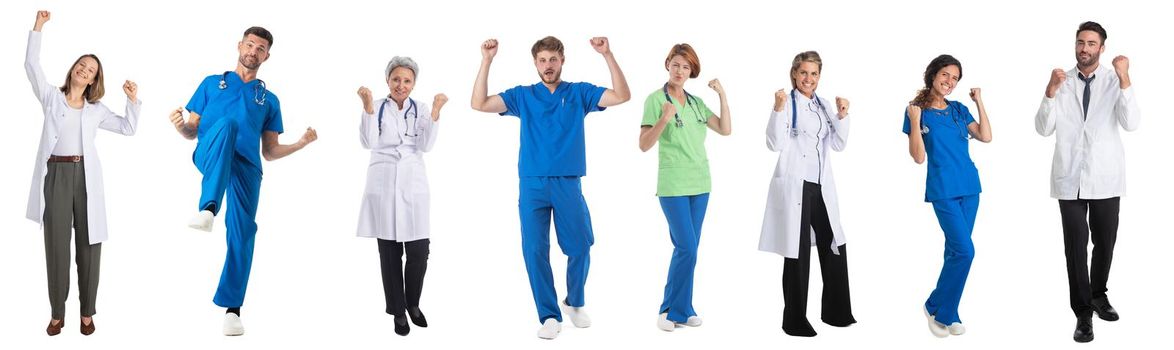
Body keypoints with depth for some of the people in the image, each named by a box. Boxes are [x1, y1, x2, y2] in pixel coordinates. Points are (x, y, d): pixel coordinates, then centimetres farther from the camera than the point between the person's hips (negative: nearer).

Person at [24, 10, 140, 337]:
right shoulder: (51, 97, 11)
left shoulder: (96, 109, 16)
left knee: (88, 244, 1)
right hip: (56, 174, -1)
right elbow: (31, 65, 2)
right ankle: (57, 312, 6)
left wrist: (133, 100, 3)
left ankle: (87, 312, 8)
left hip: (85, 175, 1)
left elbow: (127, 128, 17)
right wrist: (37, 29, -3)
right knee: (57, 244, -1)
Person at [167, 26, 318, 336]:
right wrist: (180, 126, -5)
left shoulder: (269, 100, 25)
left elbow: (270, 152, 22)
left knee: (242, 232, -14)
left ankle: (232, 308, -7)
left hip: (246, 166, 2)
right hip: (209, 157, -2)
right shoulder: (212, 84, 23)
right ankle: (207, 210, -50)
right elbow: (192, 132, 18)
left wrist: (302, 143, 6)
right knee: (227, 124, -35)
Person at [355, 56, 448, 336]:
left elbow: (426, 145, -5)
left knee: (419, 251, -4)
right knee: (390, 252, 3)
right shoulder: (377, 108, 2)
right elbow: (368, 142, -10)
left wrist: (435, 111, -12)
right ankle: (398, 311, 16)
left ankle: (413, 304, 20)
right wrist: (368, 106, -17)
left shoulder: (421, 109, 7)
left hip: (413, 185, 1)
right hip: (383, 185, -1)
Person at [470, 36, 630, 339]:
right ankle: (549, 315, 8)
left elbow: (622, 96, -5)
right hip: (532, 185, 0)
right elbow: (480, 104, -1)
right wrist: (486, 61, -8)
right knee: (535, 252, -2)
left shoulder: (579, 93, 7)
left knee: (580, 248, 2)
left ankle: (575, 302, 27)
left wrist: (607, 55, -13)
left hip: (569, 184, 0)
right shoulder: (523, 95, 8)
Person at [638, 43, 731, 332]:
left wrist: (722, 95, -1)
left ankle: (682, 309, 15)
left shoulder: (696, 102, 11)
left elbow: (725, 130, 6)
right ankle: (671, 310, 3)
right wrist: (664, 119, -26)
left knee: (688, 249, 8)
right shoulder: (655, 99, -6)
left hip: (699, 183, 6)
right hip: (673, 184, -6)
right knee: (686, 248, -11)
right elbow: (644, 145, -11)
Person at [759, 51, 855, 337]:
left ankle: (836, 312, 25)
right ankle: (794, 321, 10)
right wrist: (778, 109, -25)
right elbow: (775, 144, -14)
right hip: (794, 186, -6)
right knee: (797, 253, -1)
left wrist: (842, 116, -4)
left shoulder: (824, 106, 13)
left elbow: (839, 145, 10)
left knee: (835, 248, 10)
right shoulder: (787, 103, -5)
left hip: (822, 186, 6)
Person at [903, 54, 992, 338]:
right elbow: (919, 157, -10)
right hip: (943, 190, -5)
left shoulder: (959, 109, 10)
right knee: (964, 250, -14)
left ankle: (948, 313, 17)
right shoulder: (918, 110, -4)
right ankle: (936, 307, 2)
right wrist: (914, 121, -19)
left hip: (969, 187, 5)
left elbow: (985, 137, 0)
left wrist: (979, 102, -1)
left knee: (956, 251, 8)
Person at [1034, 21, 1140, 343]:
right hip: (1070, 178, 0)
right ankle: (1083, 313, 5)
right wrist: (1051, 91, -19)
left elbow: (1131, 124, -15)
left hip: (1106, 178, 0)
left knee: (1104, 243, 13)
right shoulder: (1062, 82, 2)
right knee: (1075, 247, -1)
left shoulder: (1114, 81, -2)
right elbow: (1043, 129, -4)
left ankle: (1099, 295, 35)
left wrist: (1124, 79, -24)